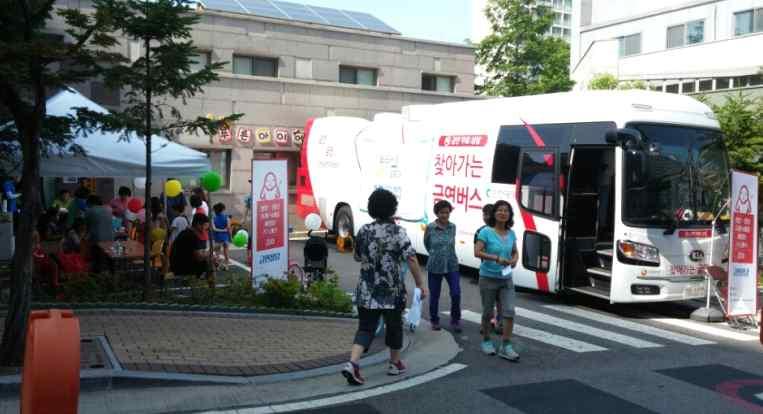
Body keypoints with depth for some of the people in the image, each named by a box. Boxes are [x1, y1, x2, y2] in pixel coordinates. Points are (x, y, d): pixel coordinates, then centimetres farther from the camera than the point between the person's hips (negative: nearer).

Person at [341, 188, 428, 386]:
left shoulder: (364, 231, 2)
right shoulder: (398, 232, -10)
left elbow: (357, 257, 15)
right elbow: (411, 260, -15)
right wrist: (421, 284, -10)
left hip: (366, 291, 3)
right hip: (392, 291, -3)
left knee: (366, 327, 6)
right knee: (394, 325, 16)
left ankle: (352, 363, -12)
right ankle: (395, 363, 32)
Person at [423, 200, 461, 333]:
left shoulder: (453, 227, -1)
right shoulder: (430, 227, -8)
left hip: (452, 265, 1)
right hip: (435, 266, -1)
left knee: (456, 294, -7)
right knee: (434, 295, 8)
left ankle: (455, 321, 12)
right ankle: (434, 321, 26)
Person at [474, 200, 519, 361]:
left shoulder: (511, 233, 5)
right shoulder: (486, 232, -9)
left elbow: (515, 252, 18)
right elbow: (477, 252, -17)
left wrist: (514, 260, -5)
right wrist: (497, 258, -25)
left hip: (506, 279, 4)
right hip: (488, 278, -3)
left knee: (509, 311, -6)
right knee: (488, 312, 9)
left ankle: (505, 346, 1)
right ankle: (486, 341, 29)